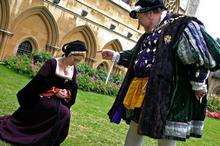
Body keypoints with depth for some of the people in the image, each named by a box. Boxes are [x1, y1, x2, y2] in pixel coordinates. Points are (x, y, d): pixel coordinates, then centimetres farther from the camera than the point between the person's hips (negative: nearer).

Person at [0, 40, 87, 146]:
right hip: (44, 98, -6)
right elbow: (39, 82, -15)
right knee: (63, 113, -24)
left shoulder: (73, 70, 4)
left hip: (58, 100, 6)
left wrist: (67, 93, -10)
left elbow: (73, 89, 9)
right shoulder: (52, 63, -13)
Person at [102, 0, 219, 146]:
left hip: (169, 95, -8)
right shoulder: (150, 33, 16)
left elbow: (201, 58, -14)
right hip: (140, 92, 9)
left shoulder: (183, 25, -11)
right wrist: (115, 55, 25)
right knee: (134, 131, 18)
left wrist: (198, 84, -11)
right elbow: (136, 56, 29)